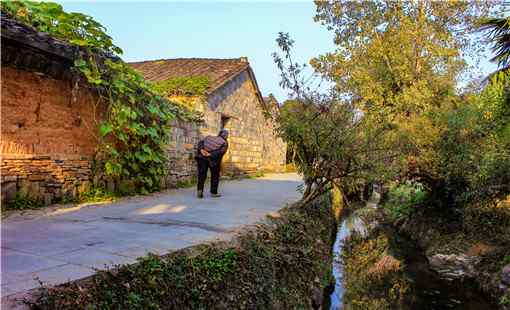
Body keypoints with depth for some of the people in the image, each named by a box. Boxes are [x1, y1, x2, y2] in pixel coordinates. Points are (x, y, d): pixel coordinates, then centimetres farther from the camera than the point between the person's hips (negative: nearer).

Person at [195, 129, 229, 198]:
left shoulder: (209, 137, 21)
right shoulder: (225, 143, 9)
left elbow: (201, 142, 5)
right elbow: (221, 151, -9)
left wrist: (201, 150, -9)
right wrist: (210, 155, -15)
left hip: (202, 157, 3)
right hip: (214, 159, -3)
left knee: (202, 175, 10)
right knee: (215, 176, 14)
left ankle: (199, 189, -6)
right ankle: (214, 192, 19)